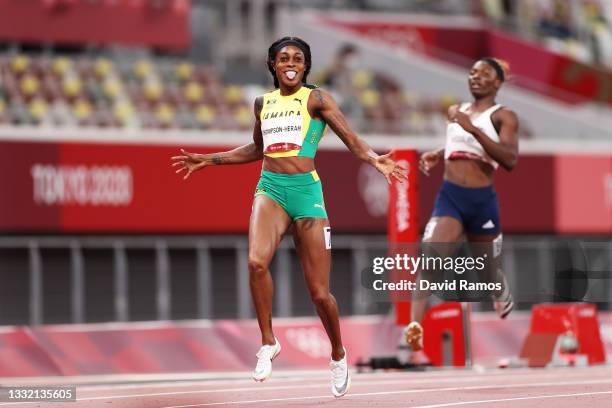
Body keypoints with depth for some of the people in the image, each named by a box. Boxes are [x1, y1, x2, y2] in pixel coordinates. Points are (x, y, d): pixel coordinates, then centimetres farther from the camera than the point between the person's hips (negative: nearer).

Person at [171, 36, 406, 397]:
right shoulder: (263, 102, 14)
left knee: (320, 292, -1)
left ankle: (338, 356, 26)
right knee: (257, 262, -28)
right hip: (270, 188, 3)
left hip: (306, 191, -3)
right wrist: (209, 160, 30)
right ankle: (269, 343, -10)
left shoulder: (316, 98, 1)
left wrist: (375, 160, -27)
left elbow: (352, 139, -7)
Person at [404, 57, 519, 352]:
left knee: (488, 271, 15)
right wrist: (436, 155, 12)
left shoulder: (503, 116, -5)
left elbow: (510, 159, -21)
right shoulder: (457, 111, 14)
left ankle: (504, 299, 51)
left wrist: (472, 128, -27)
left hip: (482, 200, -3)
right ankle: (414, 328, -33)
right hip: (449, 196, 3)